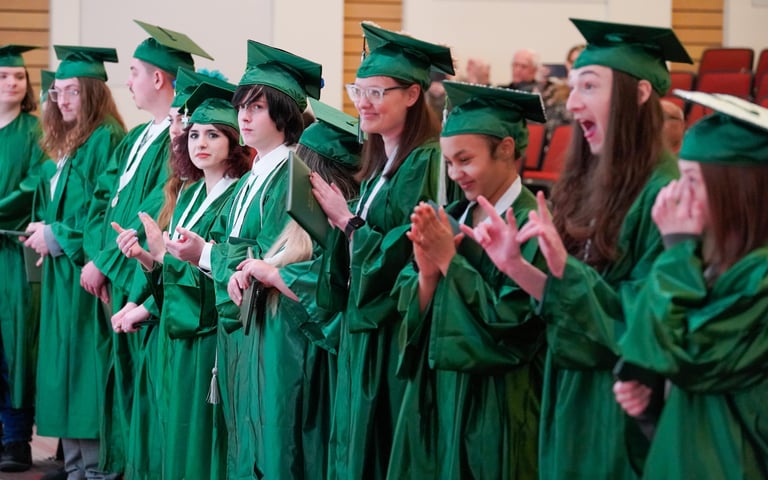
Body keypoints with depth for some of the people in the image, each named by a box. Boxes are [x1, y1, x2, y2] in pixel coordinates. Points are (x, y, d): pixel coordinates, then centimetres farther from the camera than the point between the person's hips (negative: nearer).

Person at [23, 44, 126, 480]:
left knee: (85, 370, -7)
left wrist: (57, 236, -11)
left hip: (87, 273, -10)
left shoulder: (106, 140, -13)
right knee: (65, 371, 10)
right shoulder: (69, 143, 17)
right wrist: (46, 231, 8)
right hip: (64, 273, 10)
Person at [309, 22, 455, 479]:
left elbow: (409, 253, -21)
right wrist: (340, 221, 0)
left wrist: (346, 221, -12)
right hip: (365, 328, 9)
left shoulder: (427, 162, -16)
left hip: (400, 334, -9)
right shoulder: (380, 163, 14)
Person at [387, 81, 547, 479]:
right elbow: (412, 314, 6)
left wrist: (449, 262, -18)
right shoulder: (449, 220, 7)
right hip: (436, 397, 7)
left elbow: (511, 326, -21)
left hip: (496, 411, -7)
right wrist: (426, 274, -14)